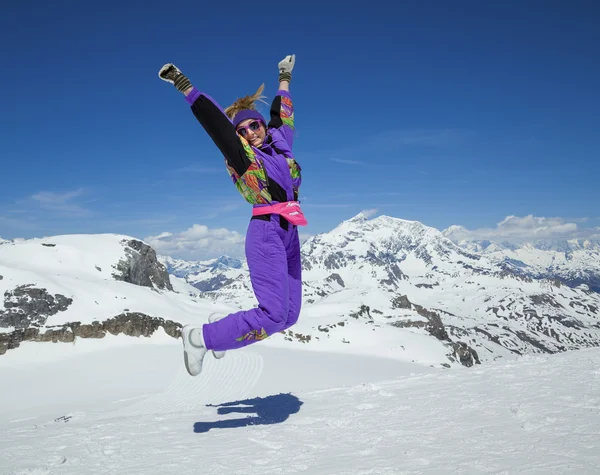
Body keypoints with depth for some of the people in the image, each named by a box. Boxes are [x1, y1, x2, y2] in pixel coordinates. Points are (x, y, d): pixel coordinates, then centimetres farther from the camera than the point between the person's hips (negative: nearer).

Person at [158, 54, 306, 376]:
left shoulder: (279, 143, 16)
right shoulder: (240, 155, 0)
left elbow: (280, 113, 31)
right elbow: (213, 120, -6)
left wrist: (285, 78, 42)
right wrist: (185, 87, -11)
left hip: (288, 235, 8)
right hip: (266, 233, -7)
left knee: (288, 316, 4)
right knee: (273, 316, -18)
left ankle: (222, 327, 22)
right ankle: (200, 337, -4)